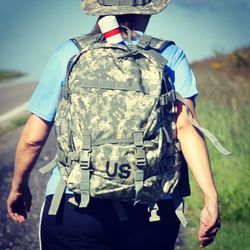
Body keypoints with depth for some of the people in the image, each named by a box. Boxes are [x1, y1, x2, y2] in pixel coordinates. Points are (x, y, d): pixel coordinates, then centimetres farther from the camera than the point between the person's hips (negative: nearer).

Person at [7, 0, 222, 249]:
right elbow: (186, 127, -7)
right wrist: (211, 197, -7)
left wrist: (18, 187, 20)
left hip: (73, 205, -1)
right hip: (152, 210, 1)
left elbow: (32, 137, 6)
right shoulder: (170, 56, 5)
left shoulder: (69, 53, 5)